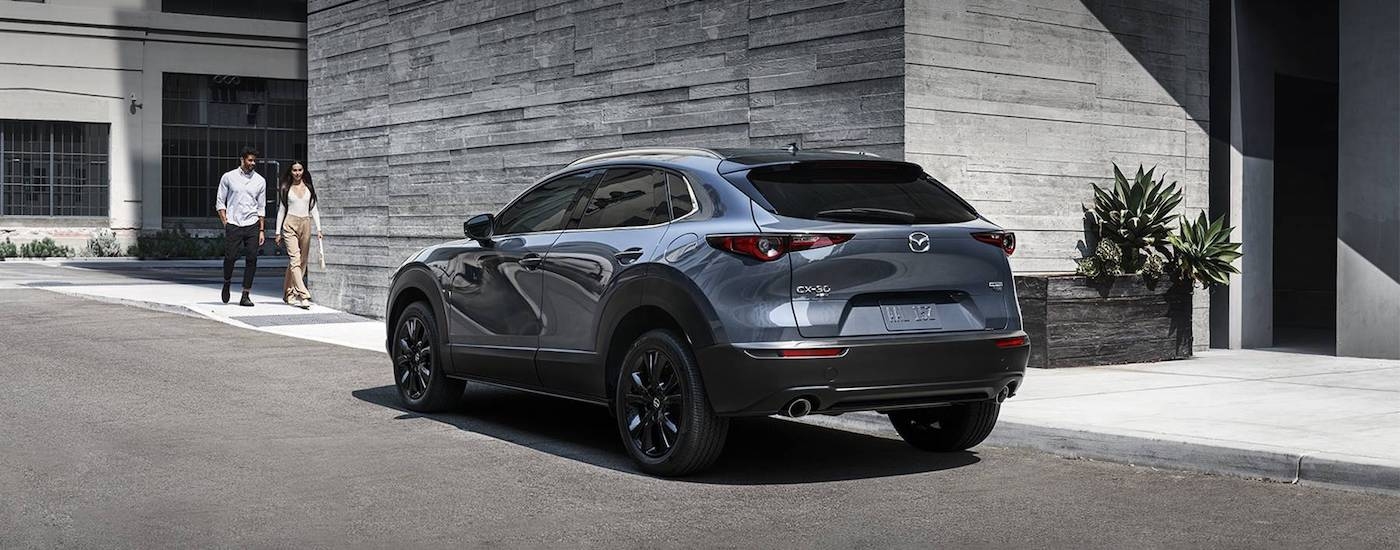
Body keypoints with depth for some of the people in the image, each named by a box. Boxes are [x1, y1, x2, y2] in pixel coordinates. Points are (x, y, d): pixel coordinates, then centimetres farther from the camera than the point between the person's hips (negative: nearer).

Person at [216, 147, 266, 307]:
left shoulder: (260, 180, 9)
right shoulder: (228, 177, 4)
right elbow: (220, 202, 7)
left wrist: (261, 230, 8)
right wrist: (225, 223, -3)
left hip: (252, 225, 2)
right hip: (233, 225, -2)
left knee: (252, 259, -5)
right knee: (230, 257, -8)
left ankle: (245, 295, 1)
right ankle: (227, 283, 23)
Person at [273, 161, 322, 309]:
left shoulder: (309, 188, 10)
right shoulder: (285, 188, 6)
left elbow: (313, 209, 11)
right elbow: (281, 210, 8)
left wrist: (318, 229, 2)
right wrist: (278, 232, 5)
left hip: (305, 224, 3)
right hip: (290, 224, -3)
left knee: (302, 261, 5)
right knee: (295, 259, -16)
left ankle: (289, 294, 17)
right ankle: (303, 295, -25)